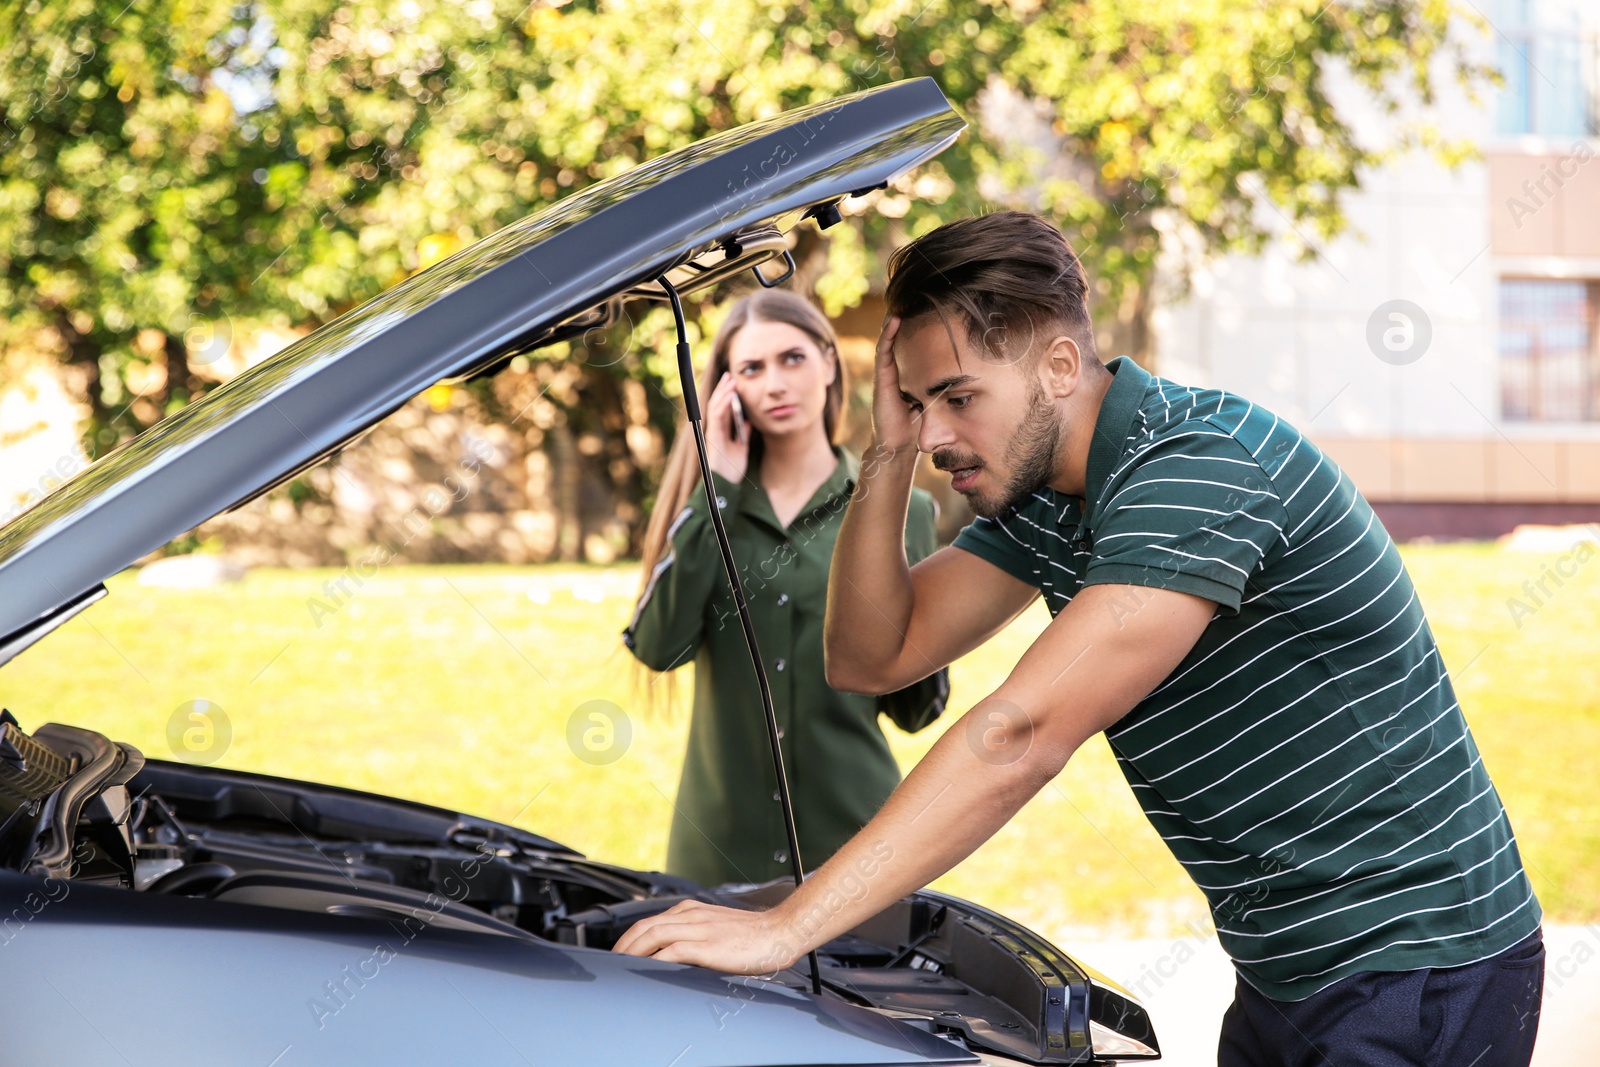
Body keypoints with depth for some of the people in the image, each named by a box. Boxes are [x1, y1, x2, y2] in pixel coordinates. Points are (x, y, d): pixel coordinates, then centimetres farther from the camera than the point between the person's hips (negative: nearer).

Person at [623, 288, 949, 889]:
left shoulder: (894, 508, 2)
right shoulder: (712, 507, 7)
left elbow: (913, 711, 2)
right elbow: (658, 646, -12)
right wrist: (716, 489, -10)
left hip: (851, 833, -1)